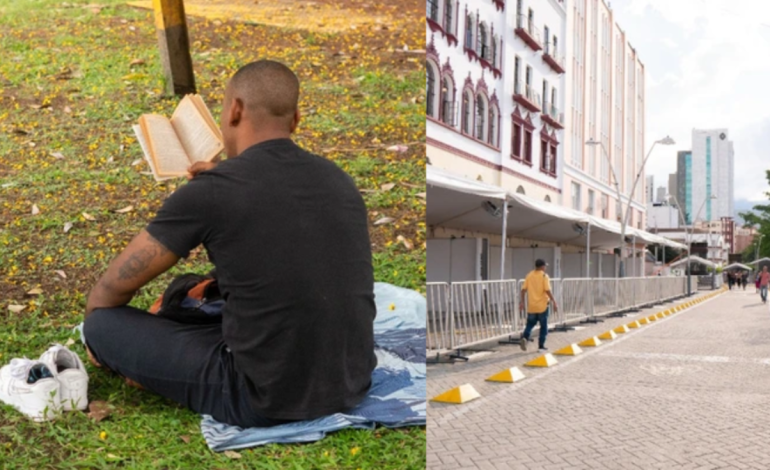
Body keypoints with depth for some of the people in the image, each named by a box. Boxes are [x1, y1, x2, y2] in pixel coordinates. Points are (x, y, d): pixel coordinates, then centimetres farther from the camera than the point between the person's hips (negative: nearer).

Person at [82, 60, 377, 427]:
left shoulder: (208, 193, -12)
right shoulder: (338, 180, 6)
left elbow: (110, 291, 1)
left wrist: (97, 334, 23)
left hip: (266, 401, -6)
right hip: (352, 385, 7)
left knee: (104, 322, 6)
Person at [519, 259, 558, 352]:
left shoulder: (529, 275, 5)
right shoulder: (544, 276, -8)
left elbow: (523, 289, 2)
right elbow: (547, 290, -16)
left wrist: (522, 302, 9)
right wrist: (554, 302, -12)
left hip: (531, 306, 3)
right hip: (542, 305, -3)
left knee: (530, 324, 13)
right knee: (543, 326, 10)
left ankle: (525, 338, -13)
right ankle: (541, 345, 11)